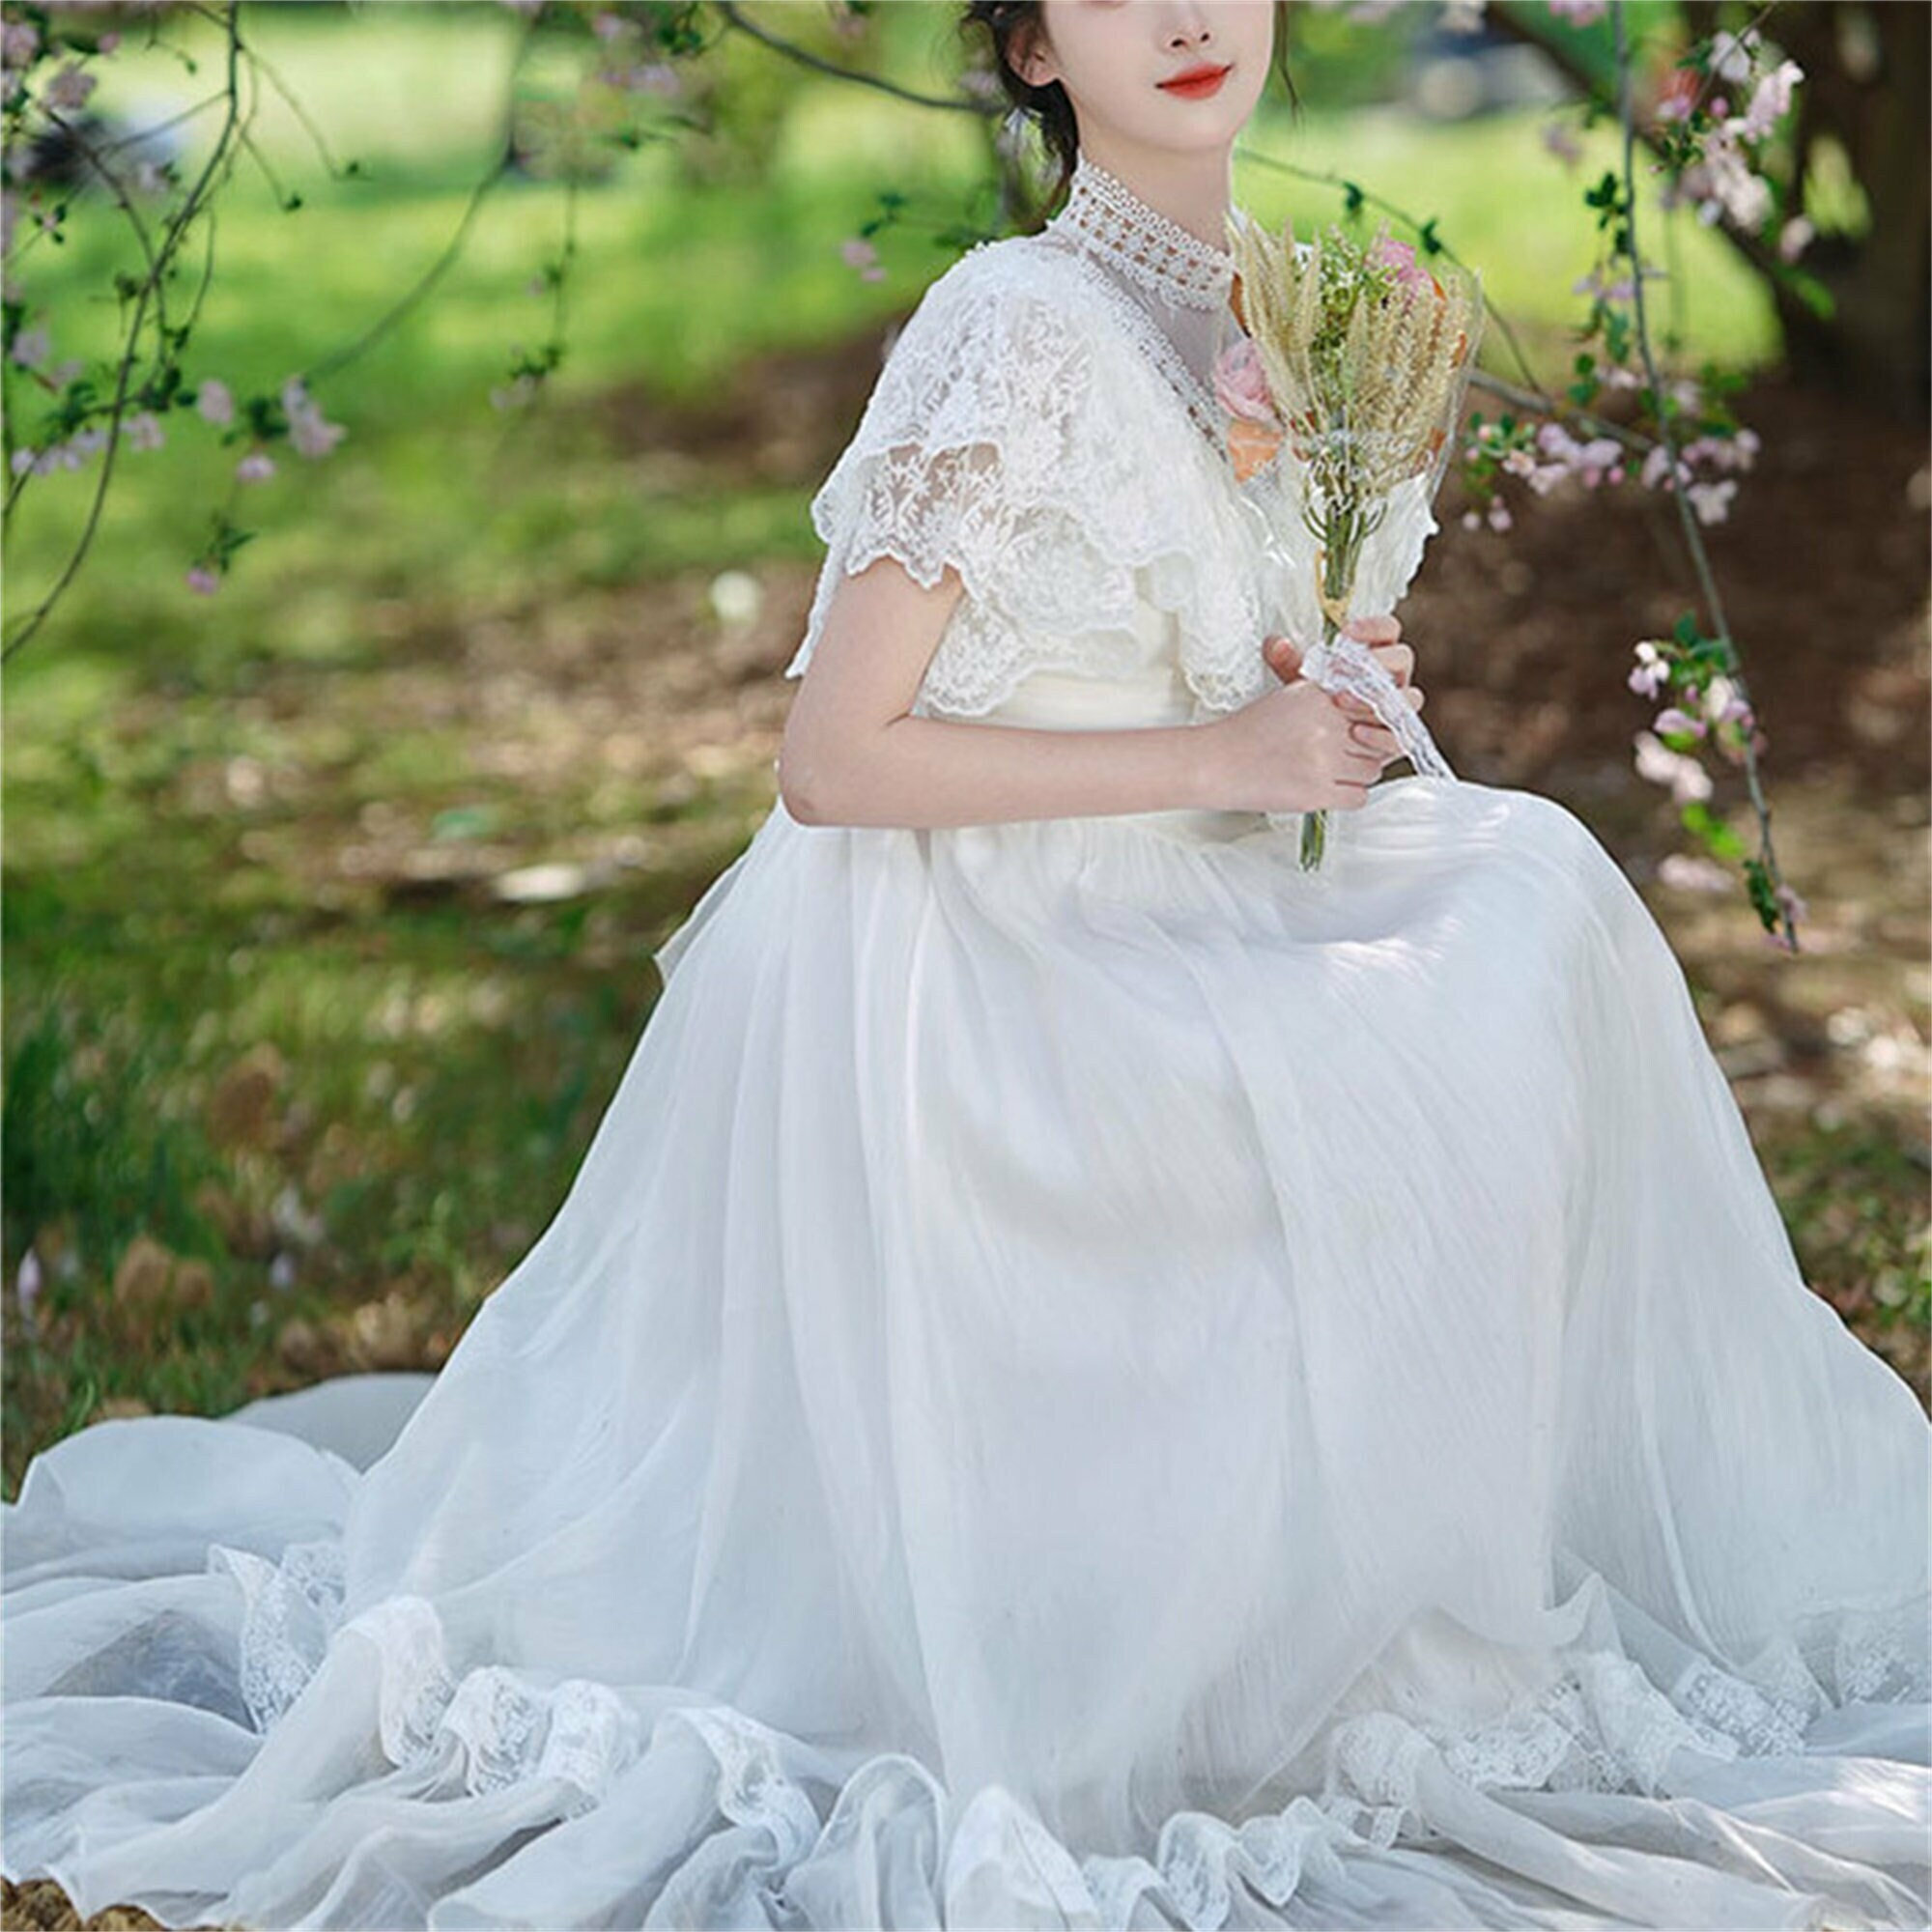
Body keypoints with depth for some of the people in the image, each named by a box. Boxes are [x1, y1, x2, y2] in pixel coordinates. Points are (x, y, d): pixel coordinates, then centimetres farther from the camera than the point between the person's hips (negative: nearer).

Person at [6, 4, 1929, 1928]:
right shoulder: (1018, 328, -20)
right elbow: (836, 757, -21)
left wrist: (1334, 693, -1)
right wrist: (1219, 758, -20)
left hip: (1127, 936, 8)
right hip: (950, 977, -8)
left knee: (1532, 889, -5)